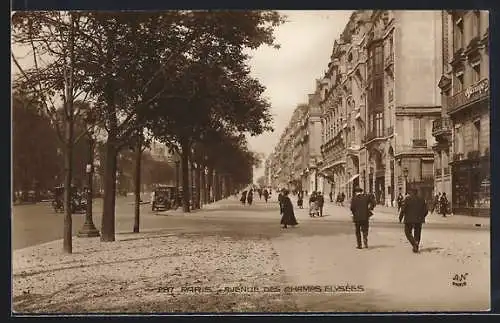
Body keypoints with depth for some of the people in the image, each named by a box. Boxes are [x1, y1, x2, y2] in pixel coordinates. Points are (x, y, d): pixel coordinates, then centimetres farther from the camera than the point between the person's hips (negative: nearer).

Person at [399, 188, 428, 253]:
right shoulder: (422, 199, 4)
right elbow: (425, 210, 7)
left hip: (409, 220, -4)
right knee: (417, 234, 13)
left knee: (408, 232, 7)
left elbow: (403, 209, -11)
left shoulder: (408, 199, -10)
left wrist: (400, 218, 0)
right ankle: (416, 248, 15)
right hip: (419, 220, 4)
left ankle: (414, 243, -15)